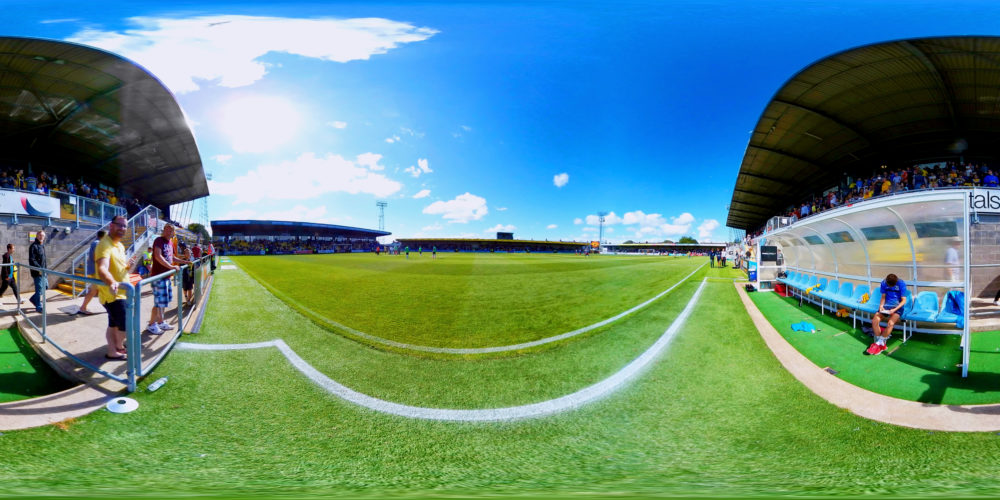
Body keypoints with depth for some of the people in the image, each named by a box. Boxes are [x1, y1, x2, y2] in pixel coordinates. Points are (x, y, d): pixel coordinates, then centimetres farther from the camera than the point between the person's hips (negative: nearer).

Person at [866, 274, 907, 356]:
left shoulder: (901, 284, -11)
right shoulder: (884, 283, -1)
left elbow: (903, 300, -8)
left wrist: (894, 309, -21)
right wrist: (881, 306, -9)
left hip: (897, 307, -4)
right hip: (886, 306, 4)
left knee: (890, 323, -30)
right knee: (874, 321, -21)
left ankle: (879, 344, -18)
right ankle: (881, 344, -14)